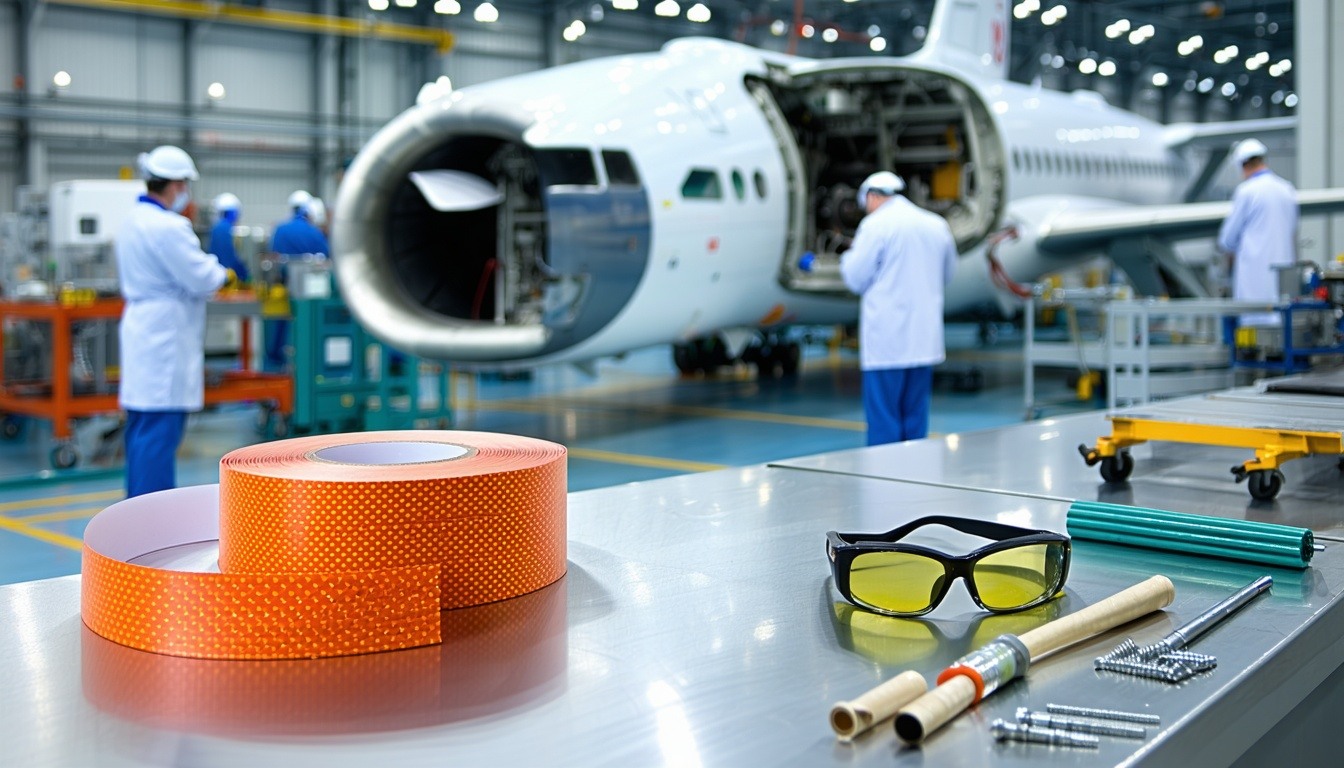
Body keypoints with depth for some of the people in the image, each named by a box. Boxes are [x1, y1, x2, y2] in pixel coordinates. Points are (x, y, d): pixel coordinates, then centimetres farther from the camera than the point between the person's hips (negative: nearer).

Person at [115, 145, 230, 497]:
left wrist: (206, 268, 16)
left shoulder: (132, 221, 13)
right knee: (160, 429, -6)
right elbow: (203, 280, -17)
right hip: (165, 336, -10)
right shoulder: (168, 227, -19)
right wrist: (218, 271, 4)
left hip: (141, 327, 10)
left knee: (142, 427, 16)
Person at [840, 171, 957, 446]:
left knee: (883, 422, -2)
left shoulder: (875, 225, -8)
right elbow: (946, 275, 21)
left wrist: (849, 256, 15)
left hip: (886, 340, -6)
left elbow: (856, 279, -4)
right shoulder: (937, 225, 9)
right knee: (916, 420, 12)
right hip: (924, 339, 6)